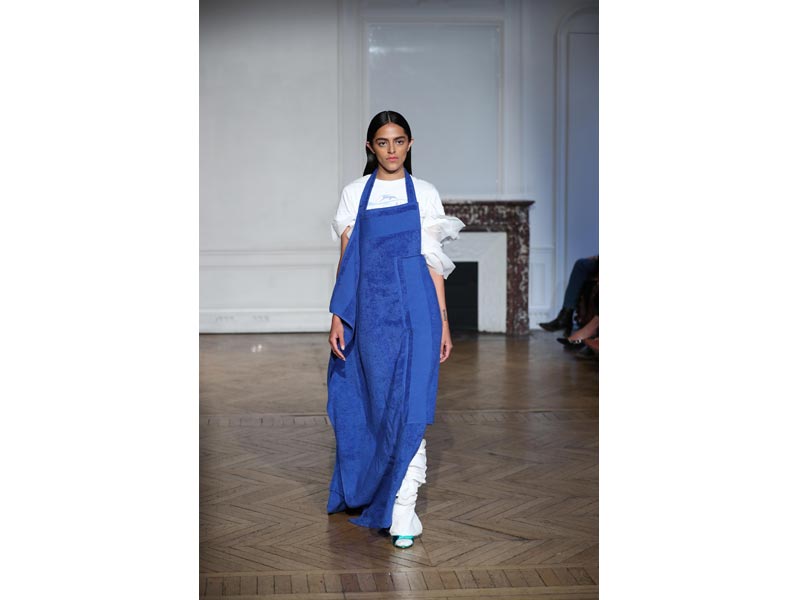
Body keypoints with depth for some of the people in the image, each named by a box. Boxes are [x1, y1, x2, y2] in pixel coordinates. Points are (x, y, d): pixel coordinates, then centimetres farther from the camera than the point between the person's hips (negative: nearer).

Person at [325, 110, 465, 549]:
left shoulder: (425, 195, 8)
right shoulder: (355, 194, 10)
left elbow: (434, 263, 7)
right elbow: (346, 261, 8)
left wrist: (443, 322, 3)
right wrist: (337, 317, 0)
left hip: (415, 307, -1)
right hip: (370, 308, 1)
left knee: (410, 406, -9)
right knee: (375, 403, 7)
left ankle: (402, 512, -8)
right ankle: (367, 491, 28)